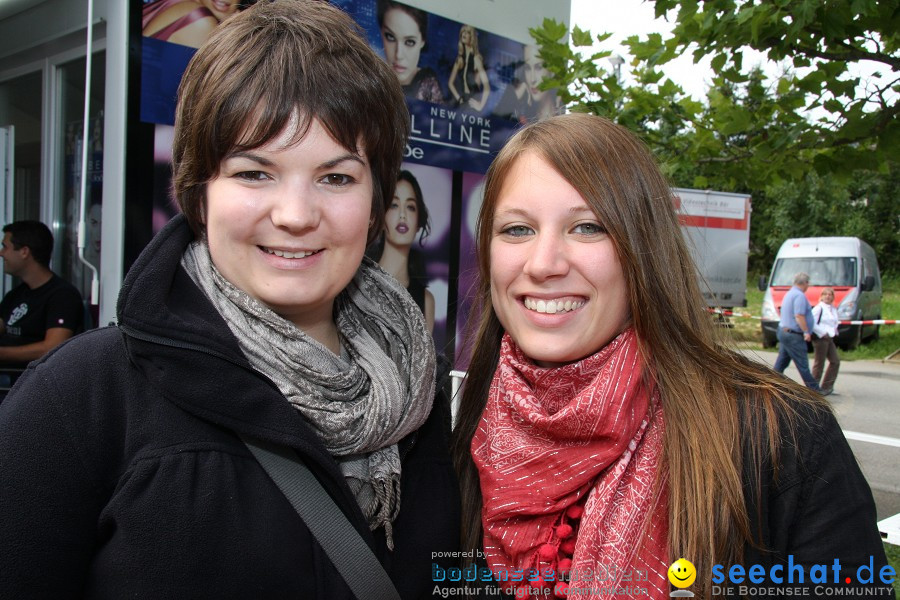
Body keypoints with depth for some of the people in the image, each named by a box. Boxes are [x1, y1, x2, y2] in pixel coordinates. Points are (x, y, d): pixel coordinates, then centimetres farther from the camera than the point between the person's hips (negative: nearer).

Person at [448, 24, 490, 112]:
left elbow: (487, 87, -20)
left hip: (473, 101, -7)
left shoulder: (476, 58, -12)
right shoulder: (460, 58, 9)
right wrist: (458, 98, 7)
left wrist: (480, 106, -20)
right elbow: (450, 83, 19)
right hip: (462, 101, 7)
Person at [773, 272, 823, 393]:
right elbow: (799, 316, -23)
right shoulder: (800, 295, -15)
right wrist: (806, 331, -21)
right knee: (802, 364, -3)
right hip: (793, 335, -10)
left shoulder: (789, 293, 17)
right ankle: (814, 389, 4)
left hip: (783, 331, 10)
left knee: (781, 362, 11)